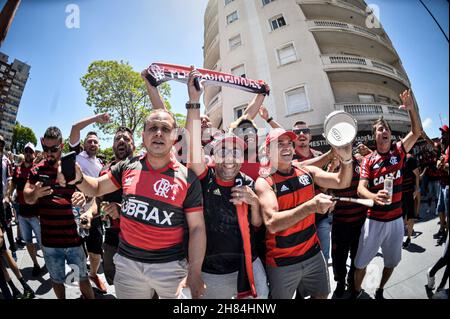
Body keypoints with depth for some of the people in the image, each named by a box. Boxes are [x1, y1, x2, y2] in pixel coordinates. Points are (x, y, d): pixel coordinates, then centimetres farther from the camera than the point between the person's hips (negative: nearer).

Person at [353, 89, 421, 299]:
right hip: (374, 220, -3)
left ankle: (380, 292, 44)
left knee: (391, 261, 19)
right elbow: (361, 189, -16)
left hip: (396, 219, 3)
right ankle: (356, 292, 32)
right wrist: (375, 196, -37)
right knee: (361, 262, 6)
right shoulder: (368, 160, -8)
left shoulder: (398, 152, 0)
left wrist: (411, 108, -21)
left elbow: (416, 132, -9)